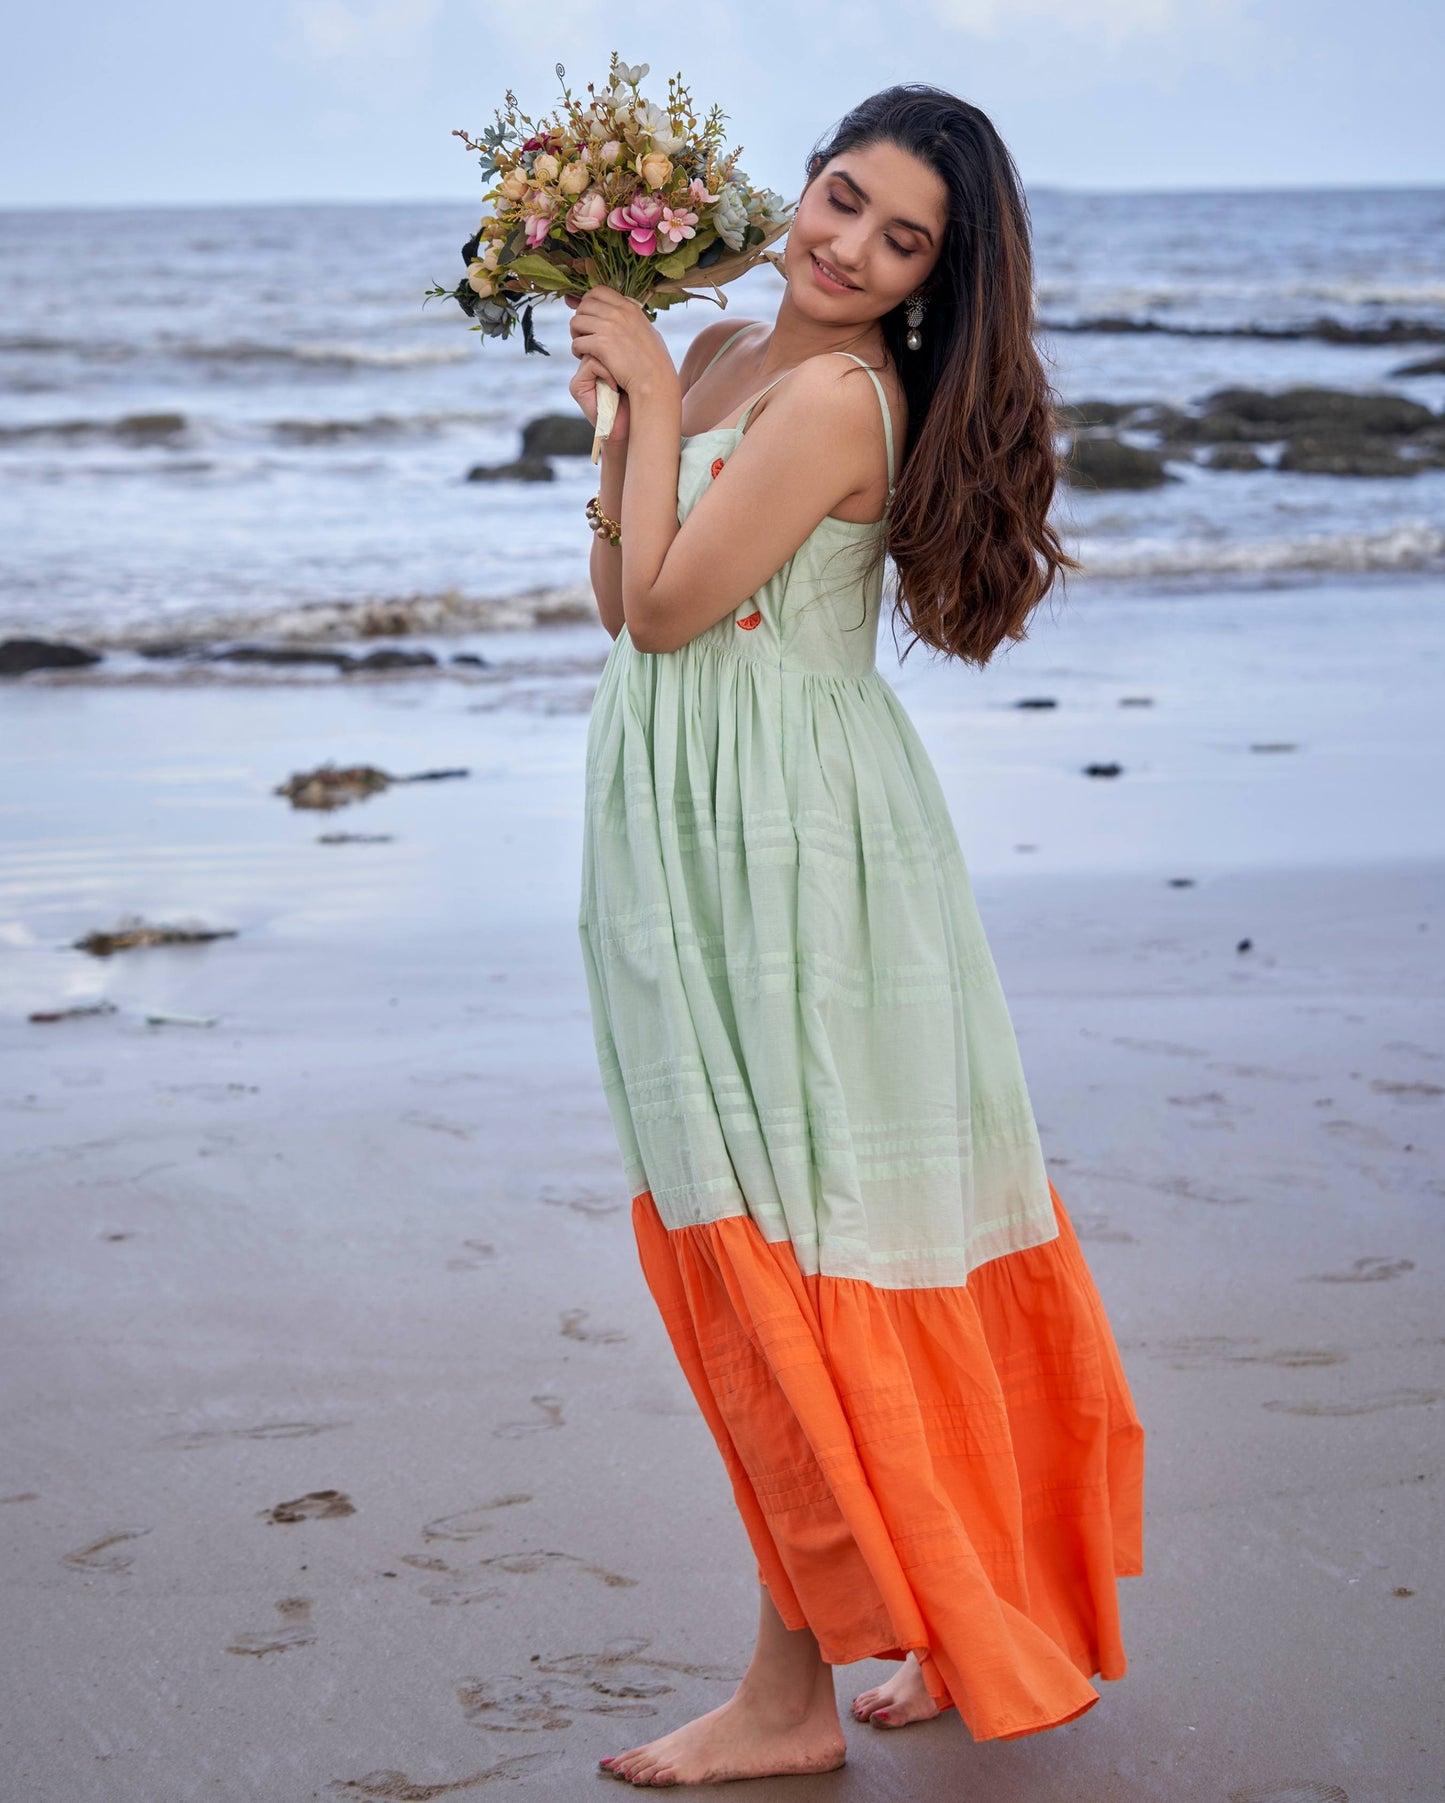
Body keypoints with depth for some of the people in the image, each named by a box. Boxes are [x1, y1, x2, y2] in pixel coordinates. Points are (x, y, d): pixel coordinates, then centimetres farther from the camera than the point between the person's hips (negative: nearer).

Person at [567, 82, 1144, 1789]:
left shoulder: (840, 394, -16)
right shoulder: (723, 354, 12)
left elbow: (668, 607, -17)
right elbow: (623, 606, 11)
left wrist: (655, 399, -8)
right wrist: (617, 418, -1)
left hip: (786, 853, -9)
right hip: (699, 839, 9)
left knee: (788, 1244, -2)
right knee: (761, 1243, 14)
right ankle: (962, 1622, 27)